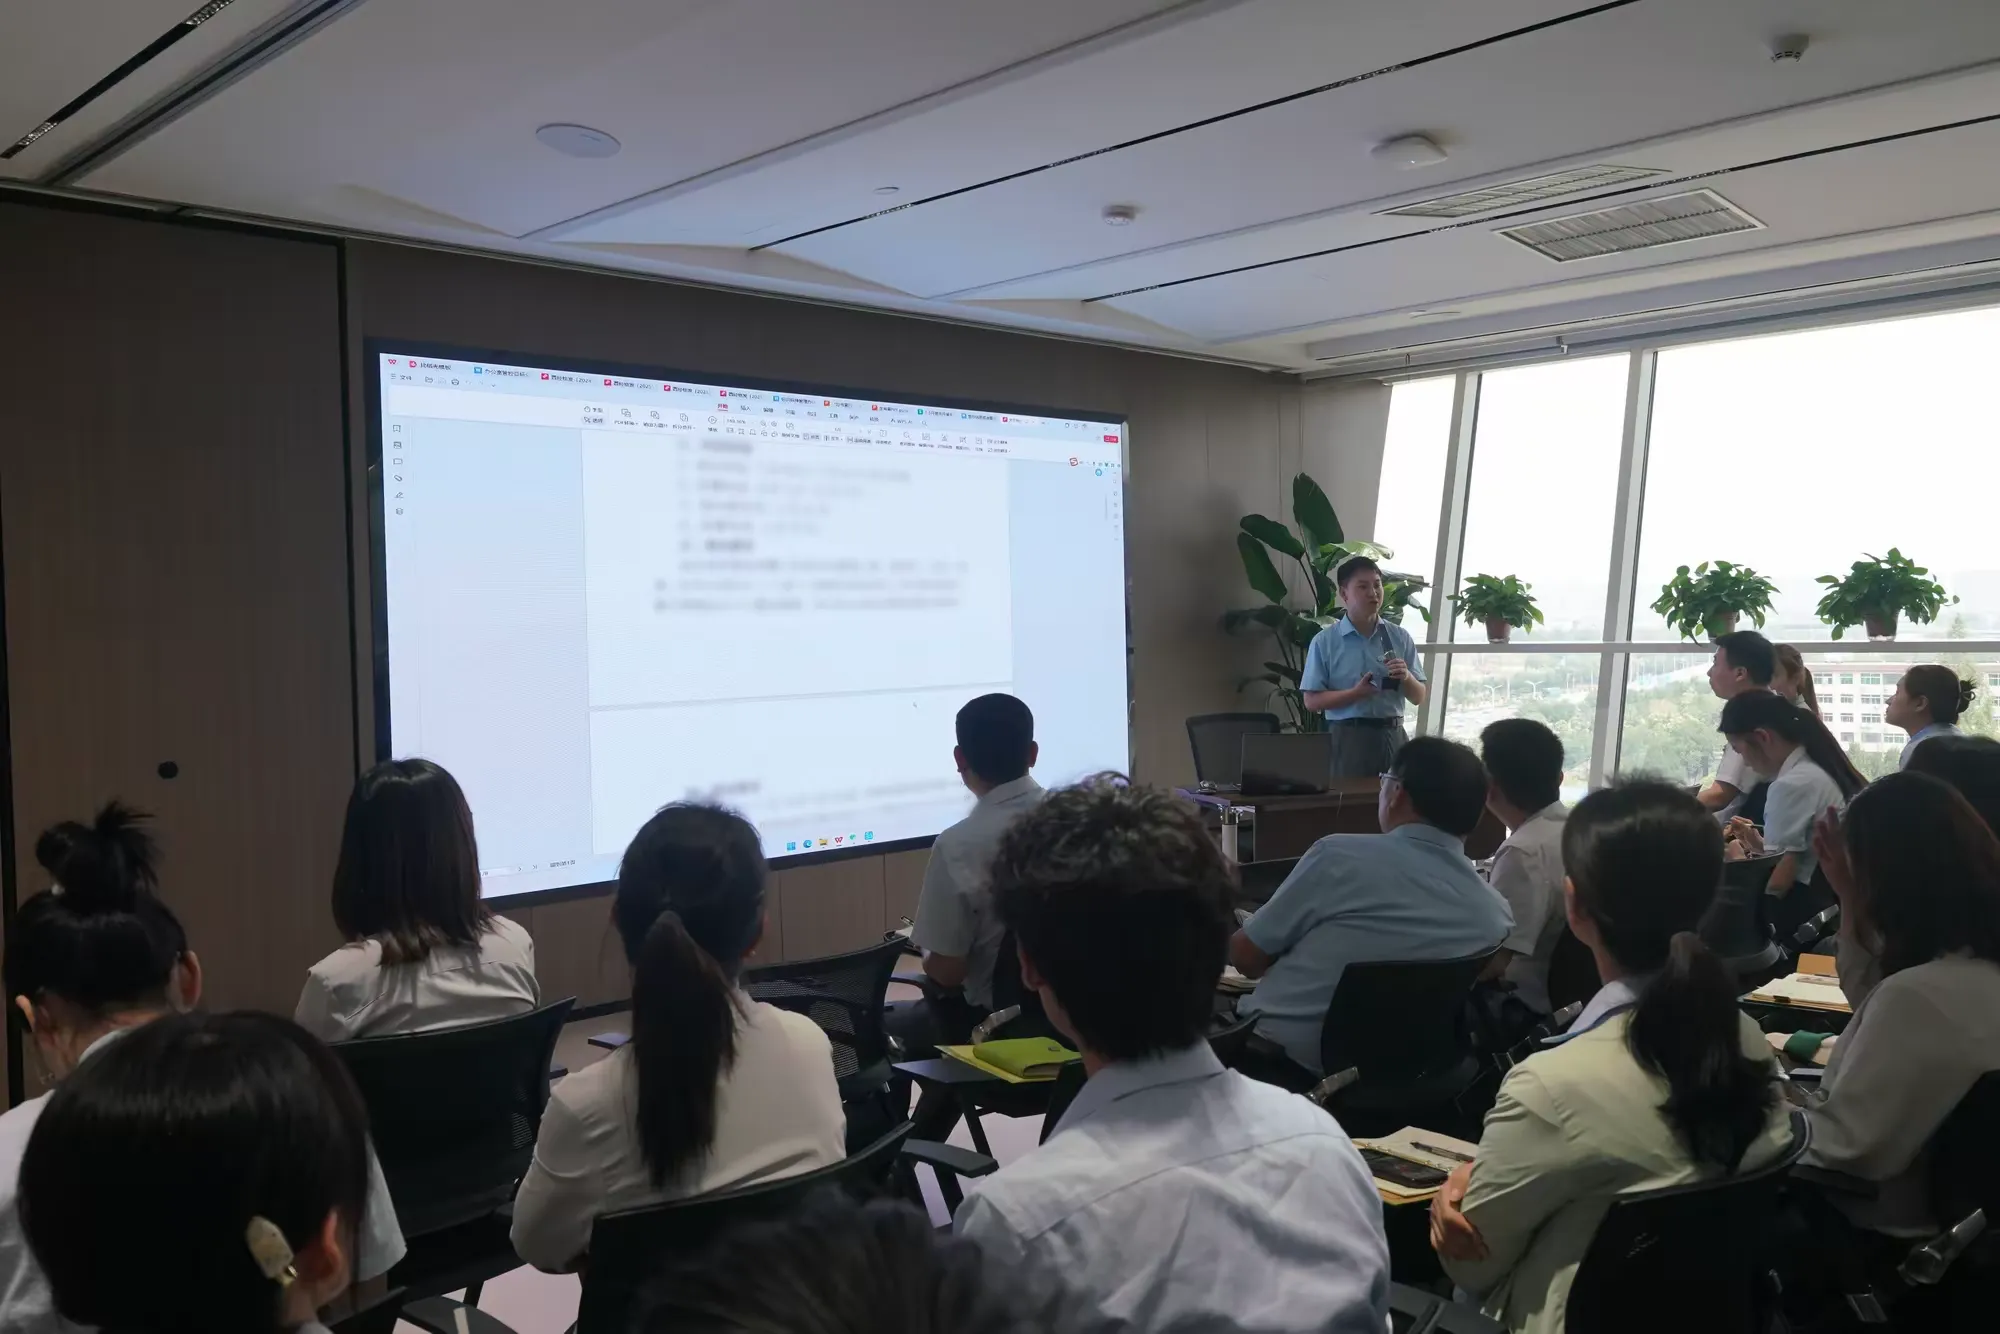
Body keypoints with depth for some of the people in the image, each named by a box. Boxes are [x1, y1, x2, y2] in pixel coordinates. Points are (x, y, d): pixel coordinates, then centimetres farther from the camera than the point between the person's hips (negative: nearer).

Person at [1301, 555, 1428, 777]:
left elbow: (1419, 697, 11)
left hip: (1392, 736, 3)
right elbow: (1312, 701, -5)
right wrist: (1356, 693, -18)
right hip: (1348, 737, -3)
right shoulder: (1324, 641, -2)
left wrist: (1406, 678, -10)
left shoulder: (1400, 637, 8)